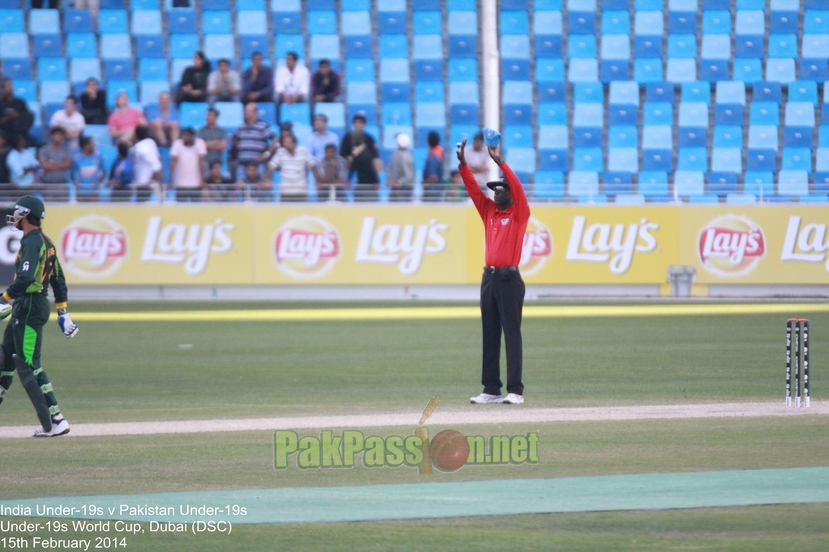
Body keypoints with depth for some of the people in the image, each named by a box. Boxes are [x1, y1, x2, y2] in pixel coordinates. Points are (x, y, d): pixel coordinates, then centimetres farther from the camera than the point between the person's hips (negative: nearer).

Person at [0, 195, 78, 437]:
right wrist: (63, 313, 22)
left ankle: (55, 421, -14)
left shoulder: (32, 242, -15)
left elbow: (25, 279, -28)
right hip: (26, 308, 10)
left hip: (29, 307, -10)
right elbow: (58, 279, 19)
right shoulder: (45, 242, 15)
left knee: (28, 366, -11)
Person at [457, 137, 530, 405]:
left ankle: (515, 391, -8)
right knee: (490, 335, 7)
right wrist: (463, 164, -5)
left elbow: (517, 187, -15)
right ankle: (491, 390, 9)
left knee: (512, 334, -7)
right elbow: (473, 188, 9)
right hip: (489, 277, 7)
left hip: (509, 278, -7)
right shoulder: (489, 210, 16)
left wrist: (499, 162, -23)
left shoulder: (519, 213, -1)